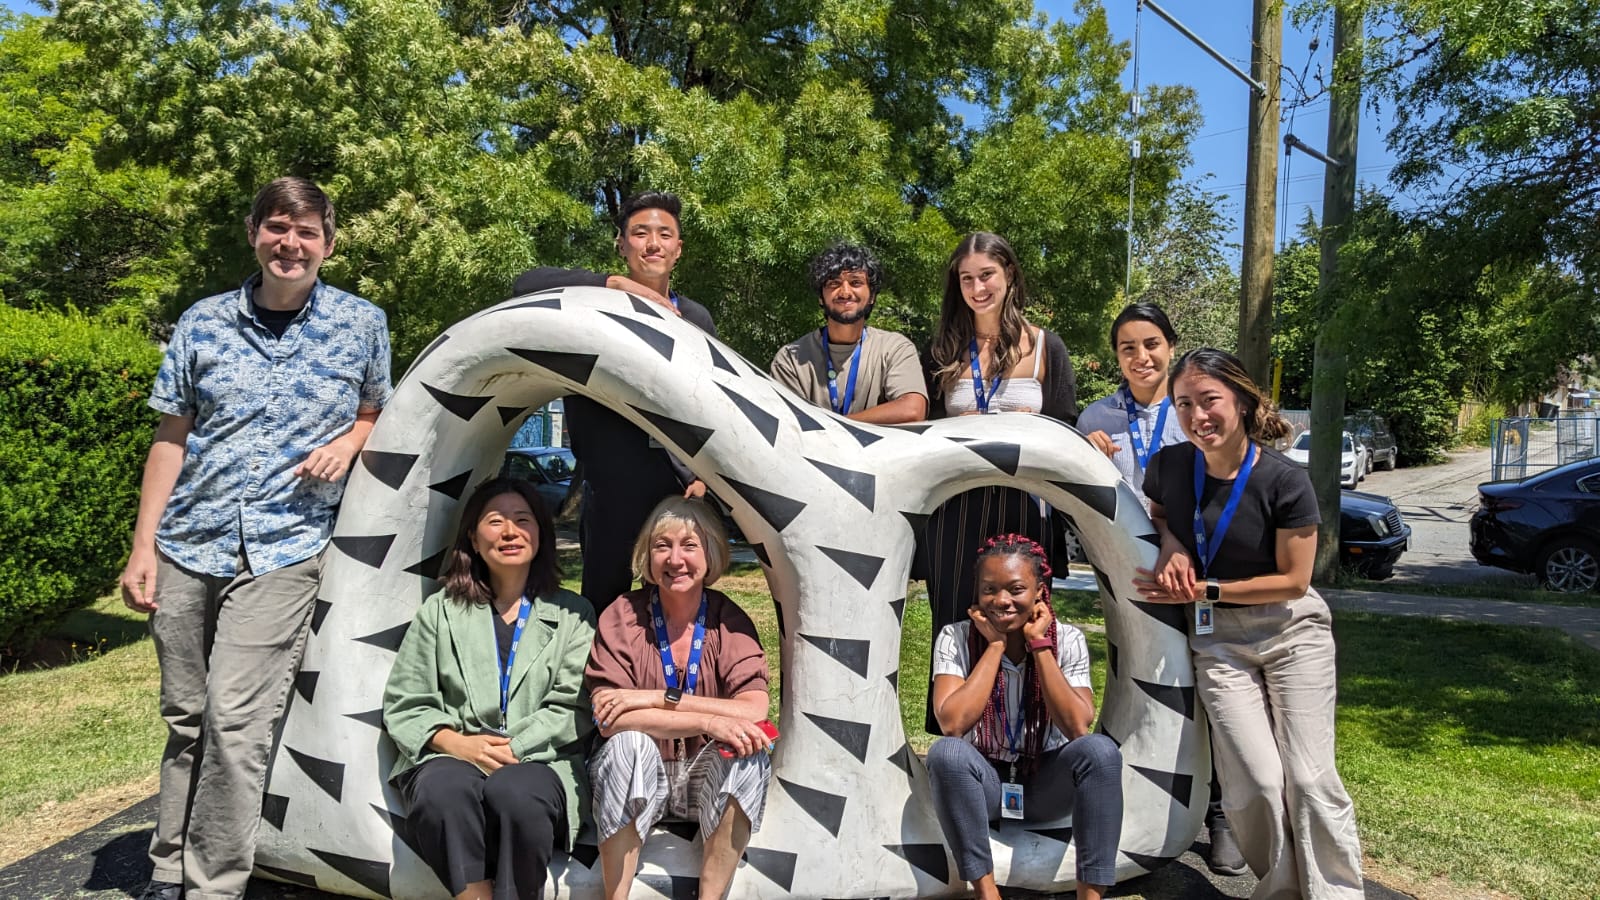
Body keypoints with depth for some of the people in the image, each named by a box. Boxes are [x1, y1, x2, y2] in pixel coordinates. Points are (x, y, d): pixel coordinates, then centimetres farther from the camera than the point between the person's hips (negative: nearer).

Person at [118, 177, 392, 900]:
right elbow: (171, 437, 8)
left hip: (283, 550, -3)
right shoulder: (203, 323, 6)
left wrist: (349, 441, -8)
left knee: (235, 722, -11)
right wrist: (143, 546, 4)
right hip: (186, 548, 3)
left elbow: (379, 415, 15)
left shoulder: (362, 323, 2)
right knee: (186, 721, 13)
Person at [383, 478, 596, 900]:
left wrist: (513, 747, -12)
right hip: (451, 757, 1)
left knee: (515, 791, -35)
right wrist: (456, 742, -8)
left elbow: (573, 709, 2)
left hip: (538, 761, -1)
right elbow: (404, 704, 10)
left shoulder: (573, 614, 12)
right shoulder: (440, 611, 15)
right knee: (443, 787, -34)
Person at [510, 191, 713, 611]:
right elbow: (525, 284, -16)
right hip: (611, 489, -3)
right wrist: (615, 284, -20)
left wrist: (705, 475, 4)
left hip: (681, 489, 3)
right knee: (604, 606, 4)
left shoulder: (696, 319, 13)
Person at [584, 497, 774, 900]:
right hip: (637, 777, -1)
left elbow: (754, 712, -19)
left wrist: (657, 698, -26)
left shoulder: (729, 619, -7)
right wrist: (708, 721, -30)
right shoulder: (622, 616, -10)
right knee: (629, 742, -31)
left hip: (707, 777, 1)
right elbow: (608, 717, -20)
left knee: (748, 750, -28)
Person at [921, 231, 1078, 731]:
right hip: (956, 508, 2)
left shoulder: (1045, 348, 6)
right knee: (955, 624, 3)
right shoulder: (944, 350, 10)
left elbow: (1066, 432, 7)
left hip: (1021, 508, -1)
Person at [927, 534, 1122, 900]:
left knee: (1100, 750, -28)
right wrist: (995, 645, -24)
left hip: (1046, 783, 1)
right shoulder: (956, 638, -13)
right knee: (946, 752, -33)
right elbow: (952, 724, -28)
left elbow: (1078, 728, -23)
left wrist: (1039, 645, -24)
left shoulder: (1067, 640, -10)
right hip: (982, 783, -1)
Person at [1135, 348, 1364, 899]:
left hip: (1291, 631, -2)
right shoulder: (1169, 466, -7)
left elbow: (1294, 581, -11)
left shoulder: (1284, 481, -17)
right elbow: (1156, 515, 15)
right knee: (1257, 782, -5)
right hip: (1218, 640, 2)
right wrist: (1172, 547, -9)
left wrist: (1206, 591, -17)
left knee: (1309, 778, -4)